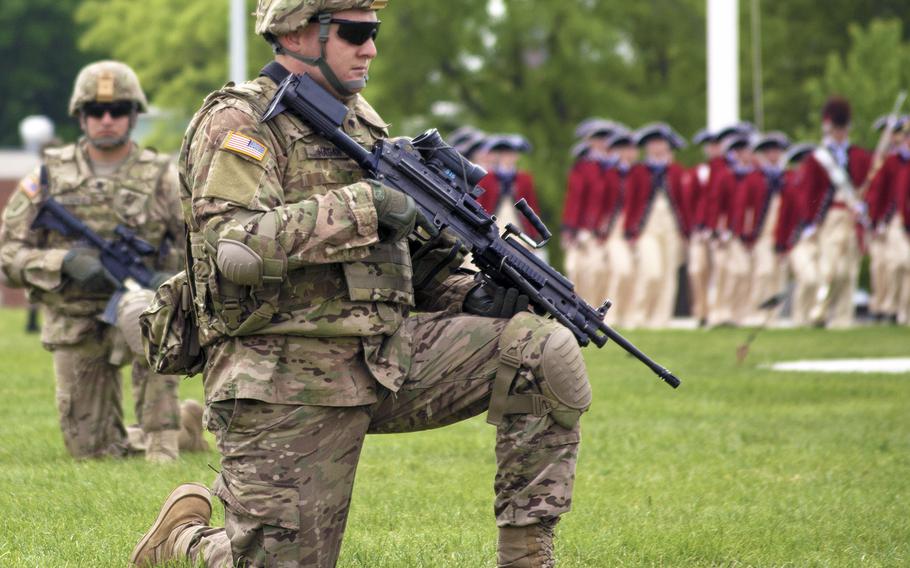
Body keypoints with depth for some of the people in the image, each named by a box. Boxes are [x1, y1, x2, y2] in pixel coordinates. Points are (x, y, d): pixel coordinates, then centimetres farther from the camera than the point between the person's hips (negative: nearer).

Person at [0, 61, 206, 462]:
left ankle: (161, 435, -27)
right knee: (91, 449, 3)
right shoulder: (49, 176, 1)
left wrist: (175, 278, -18)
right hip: (75, 327, 3)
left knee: (141, 312, -40)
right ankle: (186, 423, 32)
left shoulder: (160, 177, -1)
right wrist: (65, 262, -18)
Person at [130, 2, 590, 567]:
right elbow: (234, 247, -24)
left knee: (549, 356, -11)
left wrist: (472, 296, 4)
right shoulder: (238, 122, -7)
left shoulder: (361, 123, 18)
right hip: (285, 384, -6)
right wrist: (362, 207, -22)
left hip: (384, 358, 6)